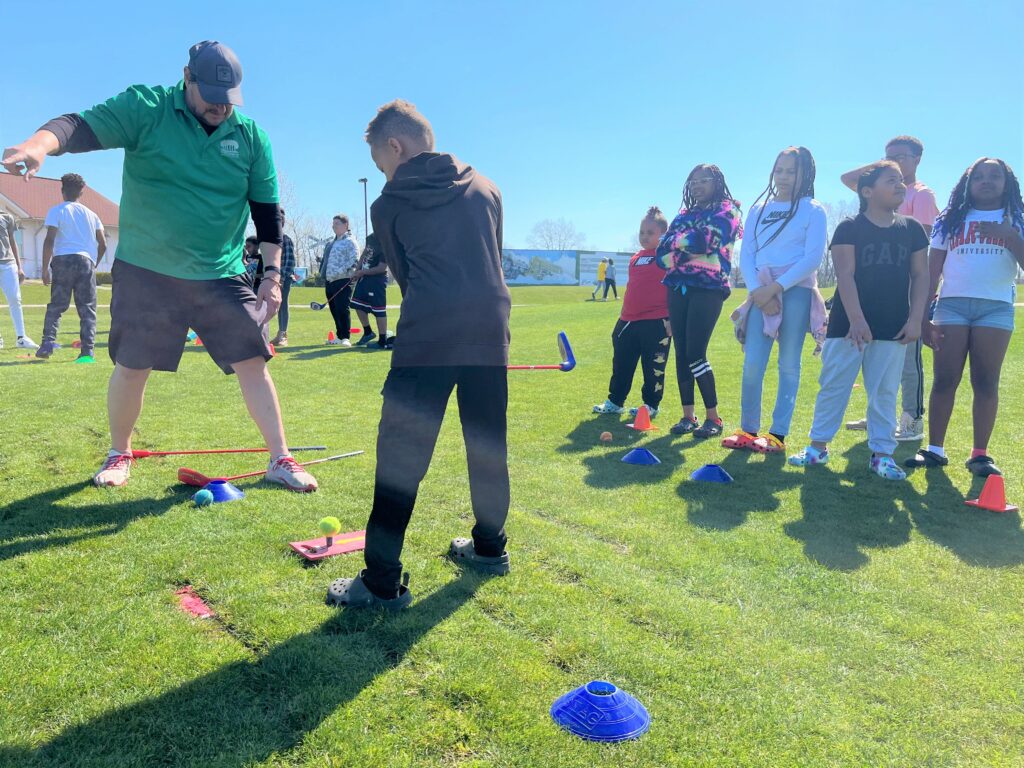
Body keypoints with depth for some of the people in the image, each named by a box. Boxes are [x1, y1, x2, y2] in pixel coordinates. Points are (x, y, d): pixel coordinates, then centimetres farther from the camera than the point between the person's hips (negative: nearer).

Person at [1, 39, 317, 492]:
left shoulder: (251, 137, 2)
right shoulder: (144, 109, -5)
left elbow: (266, 211, 5)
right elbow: (83, 127, -19)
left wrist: (272, 273, 0)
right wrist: (40, 143, -41)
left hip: (223, 277, 1)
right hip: (145, 272, -1)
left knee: (253, 364, -4)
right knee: (131, 367, 5)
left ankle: (280, 460, 6)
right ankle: (119, 454, 29)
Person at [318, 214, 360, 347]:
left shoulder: (350, 241, -5)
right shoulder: (331, 243, 21)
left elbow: (354, 261, -15)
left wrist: (339, 272, -20)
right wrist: (323, 273, 13)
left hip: (342, 281, -8)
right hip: (329, 281, 9)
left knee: (342, 309, -10)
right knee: (334, 310, 11)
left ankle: (345, 337, -7)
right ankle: (339, 336, 20)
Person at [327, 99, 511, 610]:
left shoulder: (388, 205, 9)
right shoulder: (485, 188, 18)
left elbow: (405, 276, 14)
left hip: (426, 338, -4)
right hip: (490, 333, 5)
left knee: (400, 457, -1)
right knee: (488, 446, 16)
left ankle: (382, 582, 1)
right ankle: (490, 547, 31)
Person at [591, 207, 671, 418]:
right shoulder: (635, 258, 14)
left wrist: (672, 316, -16)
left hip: (656, 323, -7)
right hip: (628, 321, 7)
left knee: (653, 367, 3)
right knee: (621, 364, 13)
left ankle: (651, 405, 16)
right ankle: (615, 401, 24)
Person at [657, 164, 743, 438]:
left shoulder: (726, 210, 3)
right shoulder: (684, 214, 19)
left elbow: (706, 240, -15)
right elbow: (662, 252, 8)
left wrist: (677, 240, 1)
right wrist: (690, 242, -9)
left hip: (708, 289, -6)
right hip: (678, 289, 6)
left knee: (695, 355, -11)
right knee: (681, 354, 3)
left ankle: (714, 418, 1)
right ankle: (688, 416, 11)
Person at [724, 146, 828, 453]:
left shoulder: (813, 210, 4)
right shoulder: (758, 209, 14)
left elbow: (813, 257, -6)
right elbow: (745, 255, 7)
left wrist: (775, 288, -15)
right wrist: (756, 290, -10)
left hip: (796, 290, -3)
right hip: (761, 292, 3)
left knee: (789, 365, 1)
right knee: (752, 364, -4)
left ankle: (778, 434, 5)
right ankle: (748, 429, 6)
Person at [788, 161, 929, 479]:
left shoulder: (912, 229, 9)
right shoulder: (849, 228, -3)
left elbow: (920, 276, 8)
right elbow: (845, 276, -10)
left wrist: (915, 320, -1)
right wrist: (856, 320, -18)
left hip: (893, 328, 3)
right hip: (848, 323, -3)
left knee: (884, 392, 6)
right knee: (833, 387, 4)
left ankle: (882, 454, 14)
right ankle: (818, 445, 14)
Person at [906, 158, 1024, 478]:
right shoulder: (951, 219, 12)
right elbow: (932, 271, 8)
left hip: (996, 308, 0)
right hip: (952, 305, 0)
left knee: (986, 382, -1)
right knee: (944, 379, -2)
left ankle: (980, 454, 5)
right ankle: (935, 449, 4)